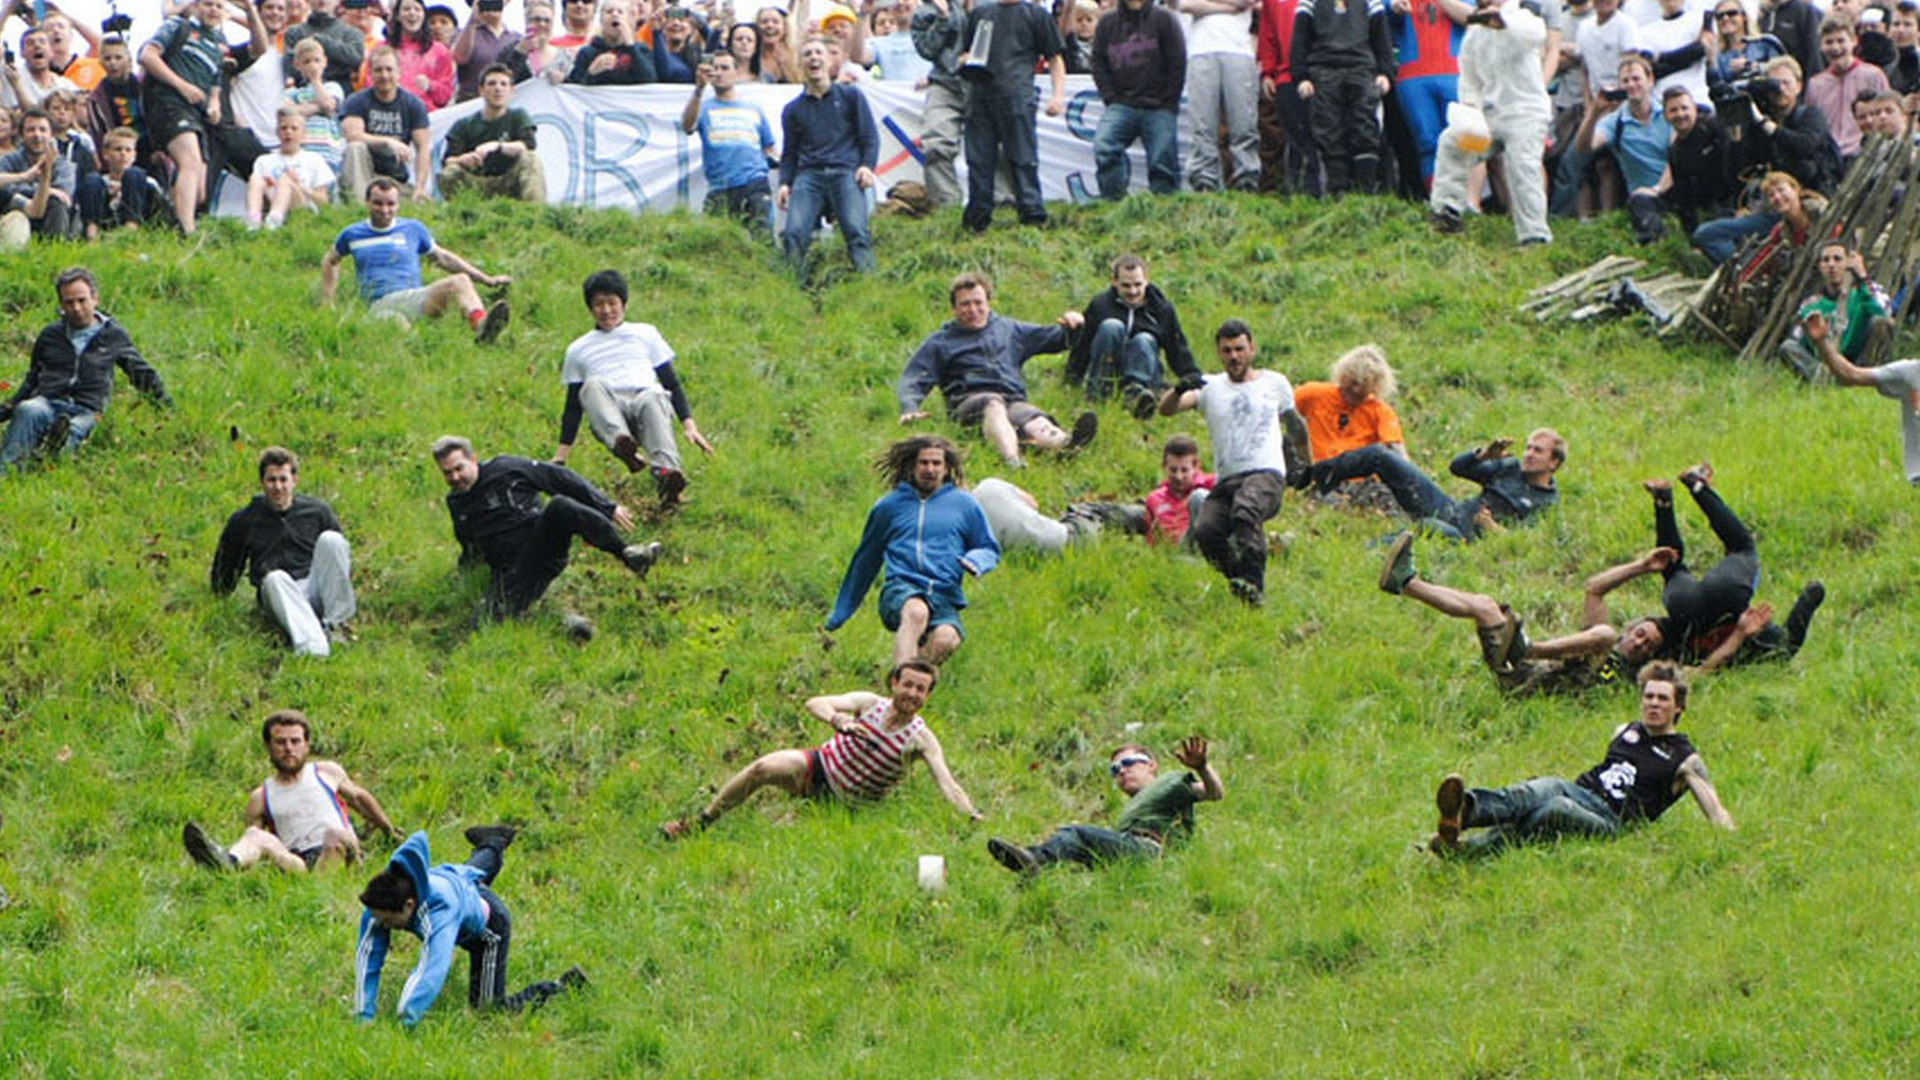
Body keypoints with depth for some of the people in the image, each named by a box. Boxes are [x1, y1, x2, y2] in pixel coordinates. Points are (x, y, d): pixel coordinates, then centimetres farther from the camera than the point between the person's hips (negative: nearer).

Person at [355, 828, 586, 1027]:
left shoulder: (439, 910, -51)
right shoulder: (379, 903, -36)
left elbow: (433, 969, -60)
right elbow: (367, 958, -36)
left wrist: (406, 1019, -68)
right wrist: (363, 1016, -43)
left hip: (489, 925, -6)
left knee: (488, 1009, 0)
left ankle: (562, 988, 17)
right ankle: (492, 845, 68)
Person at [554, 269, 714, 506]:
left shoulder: (645, 334, 27)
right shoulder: (579, 350, 28)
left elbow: (672, 383, 22)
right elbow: (573, 405, 26)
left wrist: (689, 426, 9)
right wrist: (560, 456, 17)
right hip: (607, 414, 1)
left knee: (652, 398, -38)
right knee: (592, 385, -33)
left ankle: (666, 471, -61)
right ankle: (621, 443, -57)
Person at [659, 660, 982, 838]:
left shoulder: (921, 739, -17)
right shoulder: (871, 704, -11)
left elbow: (946, 783, -27)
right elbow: (815, 704, -20)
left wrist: (972, 816, -46)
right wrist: (837, 720, -43)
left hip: (847, 801, 0)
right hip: (822, 766, 0)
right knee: (764, 768, -22)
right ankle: (700, 822, -7)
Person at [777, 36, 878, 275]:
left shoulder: (850, 96, 18)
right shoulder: (793, 109, 25)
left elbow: (870, 136, 13)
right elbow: (789, 153, 25)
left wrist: (867, 165, -5)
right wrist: (784, 183, 7)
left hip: (845, 173, -2)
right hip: (808, 175, 2)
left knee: (856, 231, -25)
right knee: (794, 233, -22)